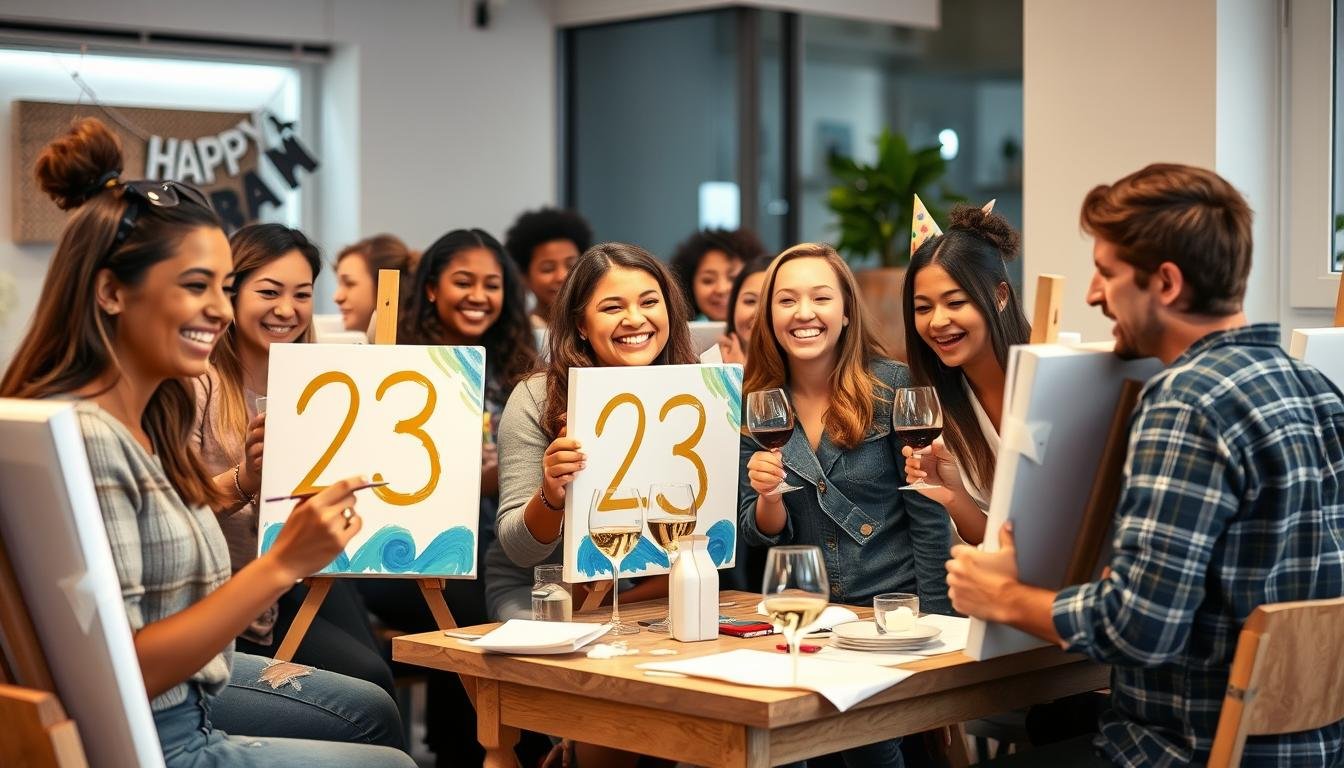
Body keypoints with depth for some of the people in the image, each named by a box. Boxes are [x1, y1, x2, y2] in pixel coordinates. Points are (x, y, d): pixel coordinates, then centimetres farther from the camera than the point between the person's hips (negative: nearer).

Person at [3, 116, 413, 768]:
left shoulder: (151, 415, 4)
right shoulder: (82, 437, -25)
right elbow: (117, 675, -28)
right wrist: (281, 564, -30)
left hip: (191, 684, 9)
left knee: (374, 711, 23)